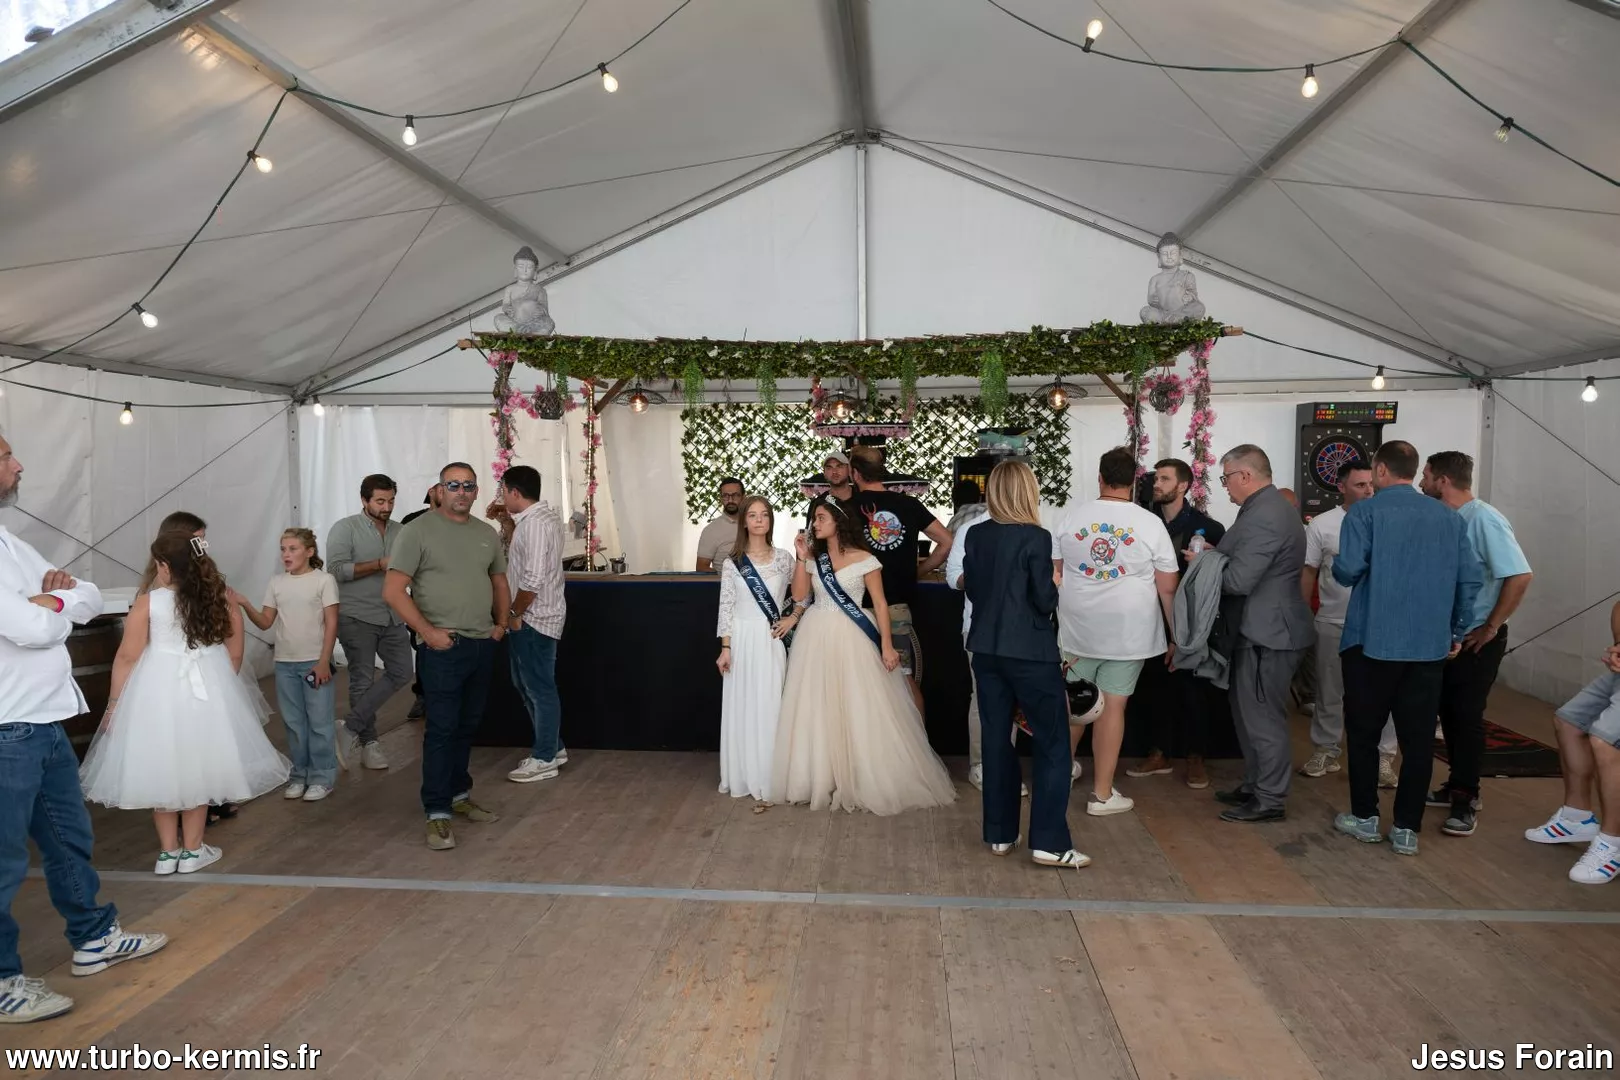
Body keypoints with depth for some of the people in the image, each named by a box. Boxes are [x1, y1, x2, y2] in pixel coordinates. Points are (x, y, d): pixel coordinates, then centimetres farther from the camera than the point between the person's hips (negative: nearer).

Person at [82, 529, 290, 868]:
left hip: (157, 690, -2)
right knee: (197, 767, 12)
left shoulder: (148, 602, -8)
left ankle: (167, 852, 20)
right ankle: (193, 851, 20)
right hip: (207, 689, 2)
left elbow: (128, 657, -6)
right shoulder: (220, 597, -1)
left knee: (161, 768, 12)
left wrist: (114, 702, 4)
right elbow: (235, 654, 5)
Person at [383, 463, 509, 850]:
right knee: (442, 728, -4)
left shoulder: (487, 534, 10)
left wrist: (501, 623, 10)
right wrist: (427, 631, -15)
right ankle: (437, 814, 3)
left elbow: (499, 583, 23)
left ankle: (459, 795, 29)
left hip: (483, 645, 6)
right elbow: (393, 591, -11)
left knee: (467, 726, 15)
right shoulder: (418, 531, -7)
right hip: (443, 648, -6)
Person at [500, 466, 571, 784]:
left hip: (533, 619, -11)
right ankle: (553, 747, 28)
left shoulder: (536, 523, -22)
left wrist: (514, 613, -16)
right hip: (529, 617, 11)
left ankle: (544, 759, 11)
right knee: (527, 685, 18)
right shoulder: (537, 516, 11)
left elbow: (534, 578, -25)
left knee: (539, 688, 0)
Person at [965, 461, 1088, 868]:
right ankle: (1049, 842, 1)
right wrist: (1054, 585, 6)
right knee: (1054, 743, 3)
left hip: (986, 647, 6)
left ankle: (999, 833, 20)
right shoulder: (1035, 537, -15)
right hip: (1029, 651, -6)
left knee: (996, 738, 13)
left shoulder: (975, 535, 2)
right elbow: (1045, 601, -14)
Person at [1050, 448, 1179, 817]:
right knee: (1112, 706, 2)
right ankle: (1102, 793, 9)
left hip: (1077, 627, 2)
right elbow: (1167, 589, -4)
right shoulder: (1150, 523, -6)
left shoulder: (1068, 517, -1)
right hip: (1128, 631, -2)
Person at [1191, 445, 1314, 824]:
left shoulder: (1263, 517, -23)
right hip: (1261, 629, 11)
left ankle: (1271, 800, 10)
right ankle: (1255, 786, 30)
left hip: (1268, 633, -11)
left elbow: (1238, 580, -25)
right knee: (1250, 714, 19)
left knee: (1264, 719, 0)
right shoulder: (1269, 507, 12)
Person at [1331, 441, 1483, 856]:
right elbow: (1471, 578, 5)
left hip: (1373, 641, -4)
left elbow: (1347, 571, -15)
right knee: (1418, 738, 8)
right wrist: (1456, 631, 15)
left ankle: (1365, 817, 19)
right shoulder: (1450, 518, 7)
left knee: (1364, 732, 10)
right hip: (1430, 645, 4)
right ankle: (1406, 829, 12)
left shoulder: (1365, 511, -7)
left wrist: (1337, 567, 8)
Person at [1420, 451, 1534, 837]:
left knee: (1467, 716, -2)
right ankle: (1456, 785, 27)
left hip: (1477, 641, -8)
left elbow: (1520, 576, -24)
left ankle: (1466, 800, 8)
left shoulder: (1484, 519, -19)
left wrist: (1491, 628, -18)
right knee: (1448, 712, 14)